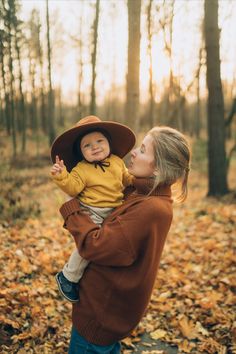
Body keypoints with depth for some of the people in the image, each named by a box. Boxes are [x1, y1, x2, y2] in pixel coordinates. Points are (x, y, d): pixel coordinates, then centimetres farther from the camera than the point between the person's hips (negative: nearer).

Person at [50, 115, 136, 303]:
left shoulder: (117, 162, 7)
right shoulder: (81, 169, -9)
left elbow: (127, 179, 23)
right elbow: (73, 187, -22)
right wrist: (62, 176, -35)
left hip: (115, 211, 6)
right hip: (92, 214, -6)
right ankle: (68, 277, 1)